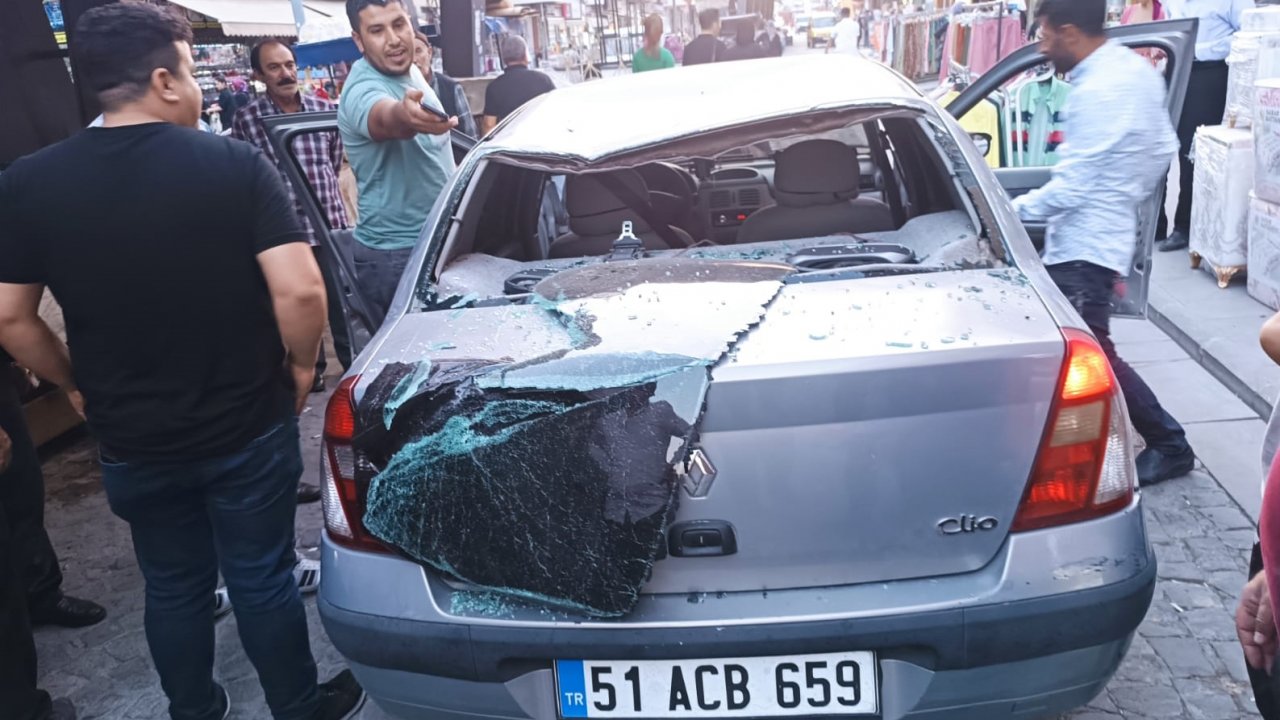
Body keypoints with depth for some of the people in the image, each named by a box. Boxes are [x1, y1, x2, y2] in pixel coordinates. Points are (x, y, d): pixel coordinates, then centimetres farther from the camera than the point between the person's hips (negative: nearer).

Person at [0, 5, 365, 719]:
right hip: (248, 428, -2)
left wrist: (76, 386, 14)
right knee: (264, 580, 15)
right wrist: (301, 365, -4)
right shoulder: (236, 162, -15)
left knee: (173, 587, 22)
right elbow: (300, 291, -22)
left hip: (130, 440, 3)